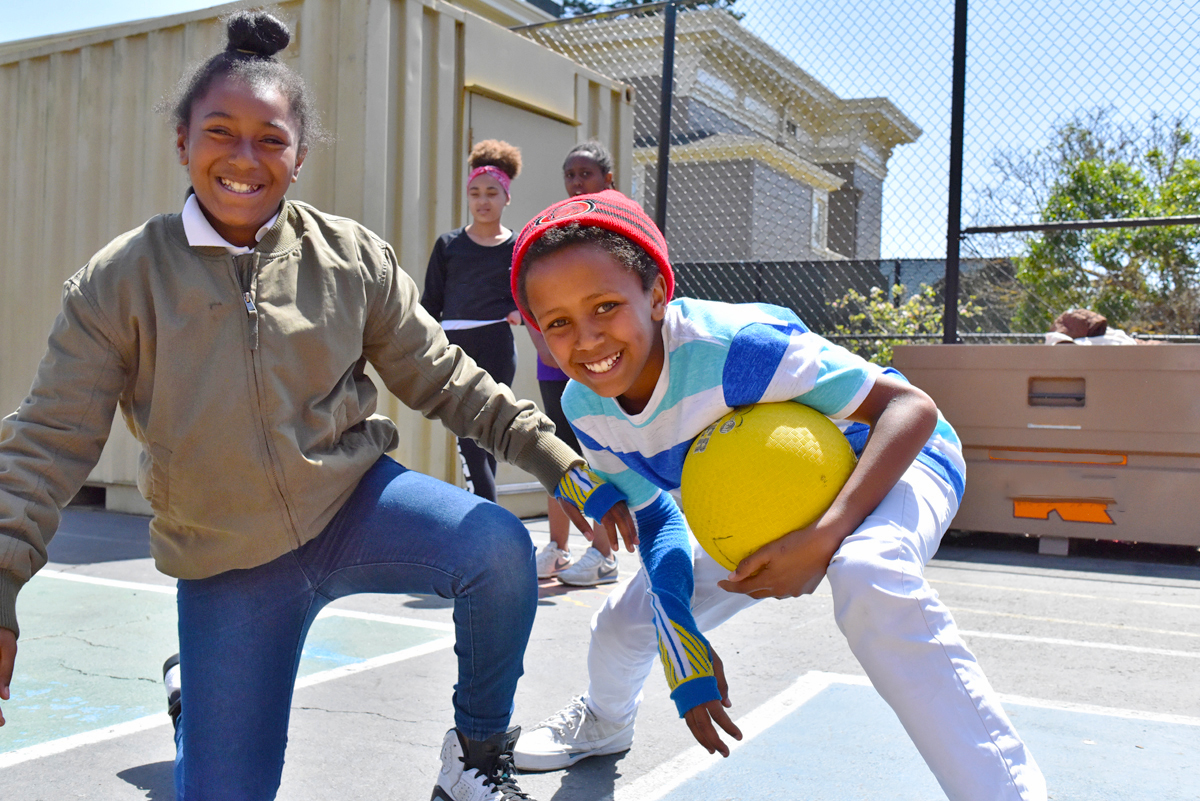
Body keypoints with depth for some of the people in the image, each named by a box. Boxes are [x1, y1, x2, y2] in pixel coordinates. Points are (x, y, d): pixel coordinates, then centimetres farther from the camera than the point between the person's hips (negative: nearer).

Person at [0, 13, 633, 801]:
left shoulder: (354, 257, -3)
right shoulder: (122, 280, -5)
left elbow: (444, 379, 2)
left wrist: (562, 463, -4)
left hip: (357, 505, 1)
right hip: (229, 569, 0)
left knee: (499, 547, -28)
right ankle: (195, 693, 37)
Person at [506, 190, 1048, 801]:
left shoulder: (732, 344, -39)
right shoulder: (584, 407, -16)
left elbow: (911, 407, -34)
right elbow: (655, 518, -2)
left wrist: (824, 537, -45)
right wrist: (680, 638, -13)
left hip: (891, 461, -6)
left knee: (867, 577, -42)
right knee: (622, 622, 9)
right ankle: (605, 720, 48)